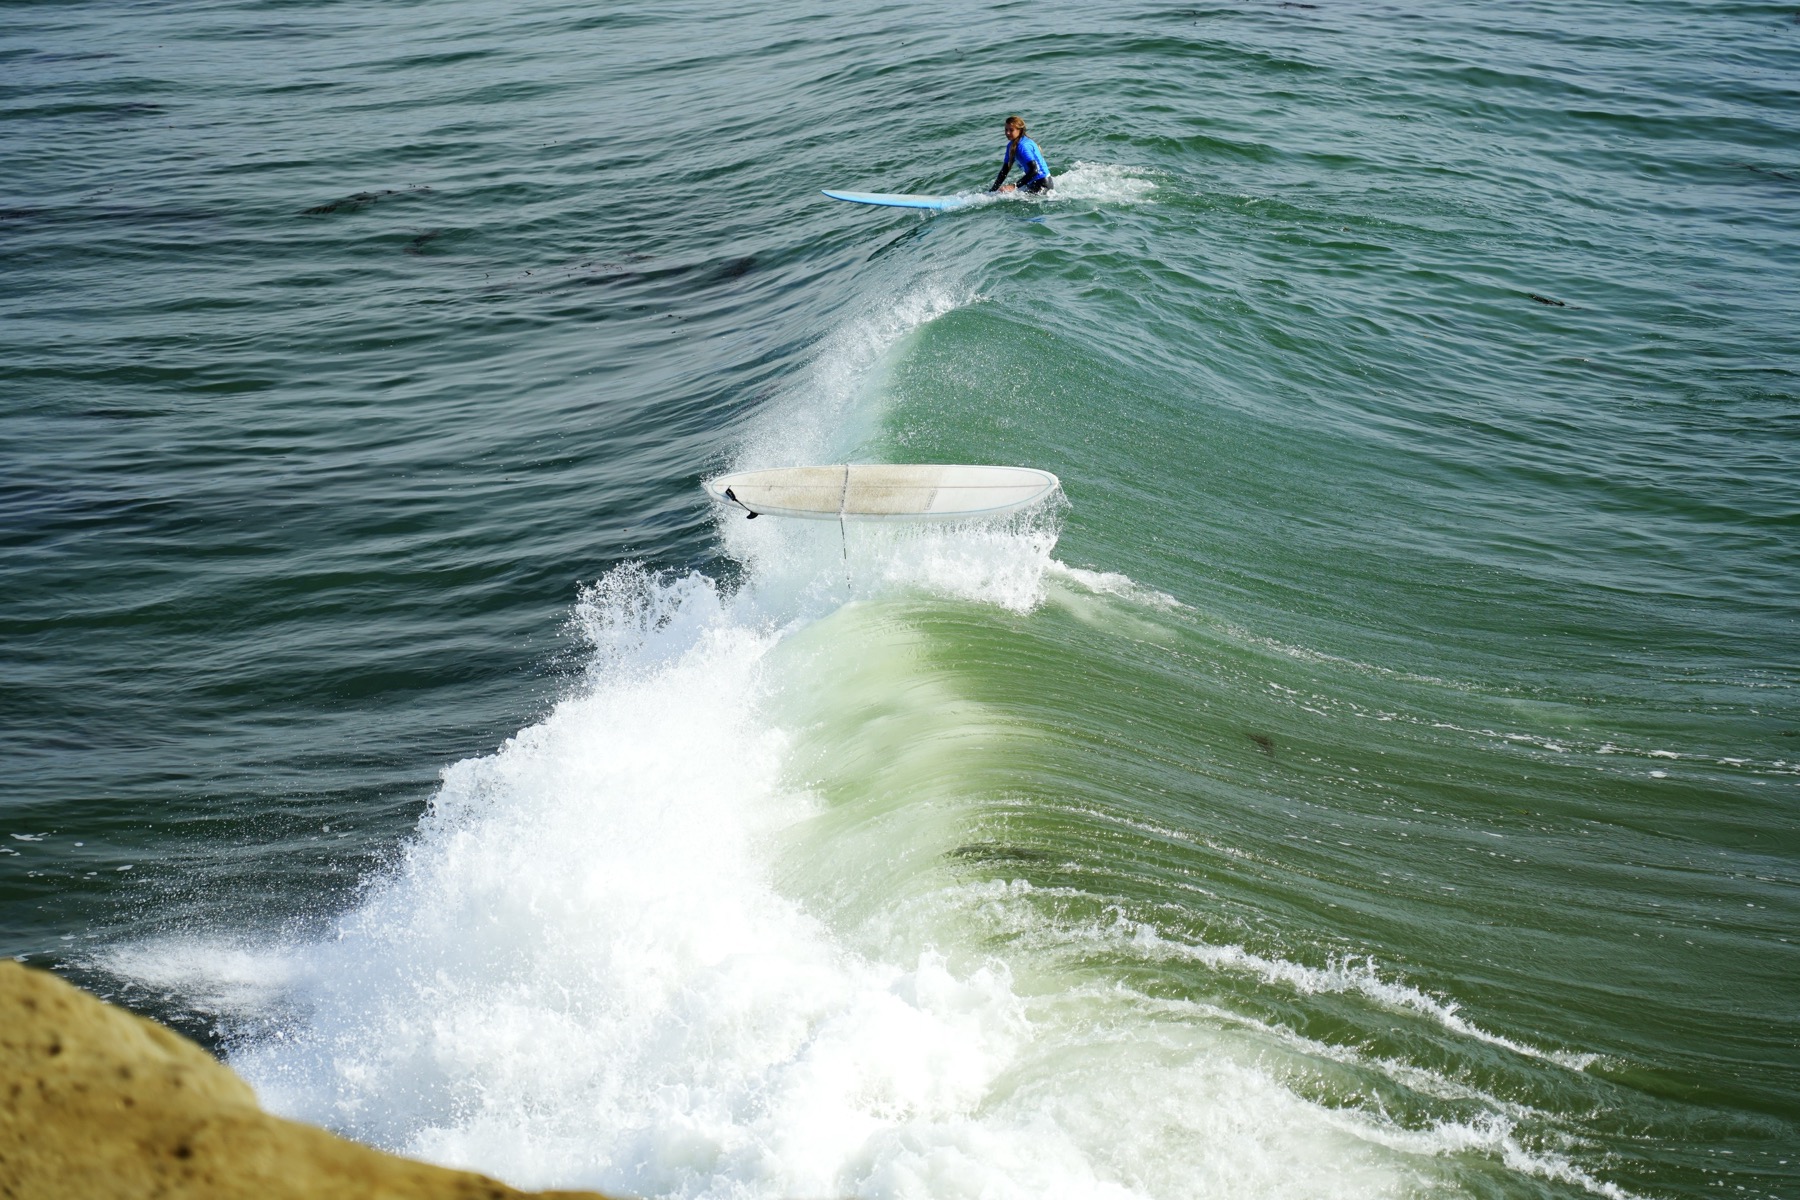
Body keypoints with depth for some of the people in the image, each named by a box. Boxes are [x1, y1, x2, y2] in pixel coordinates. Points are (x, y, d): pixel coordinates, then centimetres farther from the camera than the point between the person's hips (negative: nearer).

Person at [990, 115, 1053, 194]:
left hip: (1042, 184, -10)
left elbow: (1034, 170, -28)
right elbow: (1005, 170, 10)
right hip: (1033, 182, 10)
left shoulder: (1023, 145, -20)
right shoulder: (1011, 146, 8)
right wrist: (993, 190, 1)